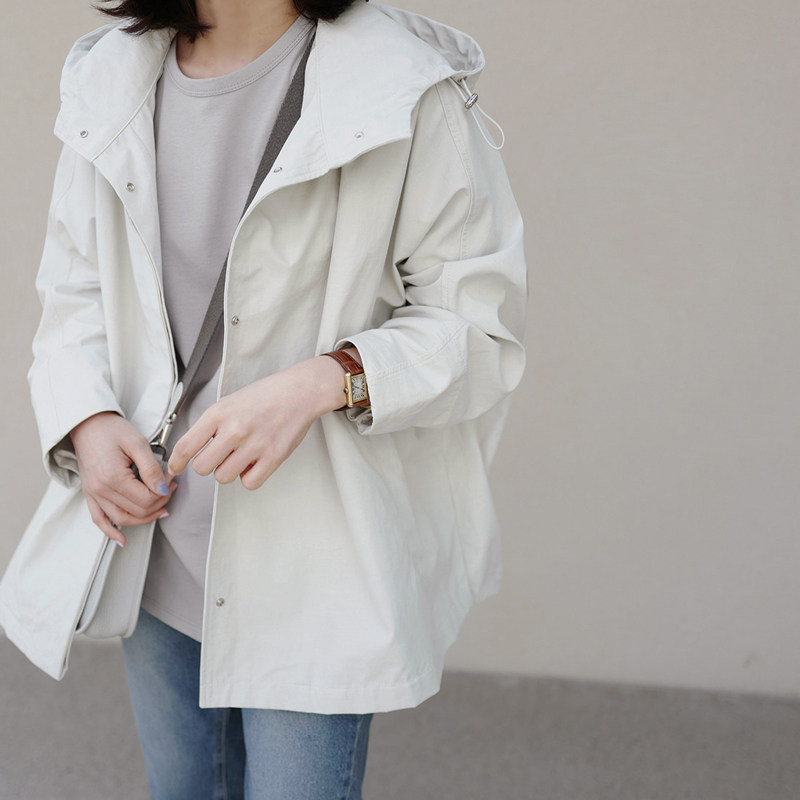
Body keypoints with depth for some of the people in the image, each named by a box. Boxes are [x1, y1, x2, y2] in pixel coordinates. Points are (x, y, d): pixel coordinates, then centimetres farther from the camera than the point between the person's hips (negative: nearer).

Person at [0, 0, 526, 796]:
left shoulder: (409, 94, -13)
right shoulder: (110, 84, 3)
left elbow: (481, 324, -11)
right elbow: (74, 292, 11)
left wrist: (325, 382, -26)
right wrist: (84, 418, -9)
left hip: (314, 566, -5)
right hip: (157, 540, 5)